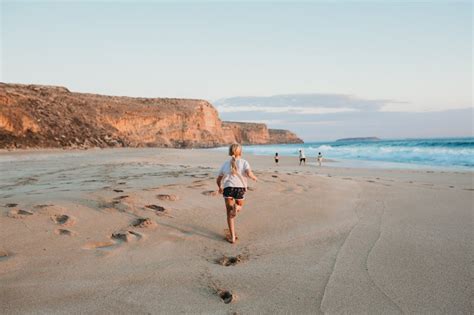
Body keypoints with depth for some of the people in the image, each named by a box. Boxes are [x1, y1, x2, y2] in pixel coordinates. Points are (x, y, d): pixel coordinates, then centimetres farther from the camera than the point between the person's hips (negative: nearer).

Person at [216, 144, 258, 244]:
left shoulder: (225, 163, 17)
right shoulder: (244, 162, 9)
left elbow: (218, 180, 21)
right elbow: (249, 174, -11)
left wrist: (220, 187, 40)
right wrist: (254, 177, 10)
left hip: (228, 188, 1)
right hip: (240, 188, -1)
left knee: (229, 214, 10)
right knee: (240, 205, 27)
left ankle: (232, 237, 2)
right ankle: (236, 207, -10)